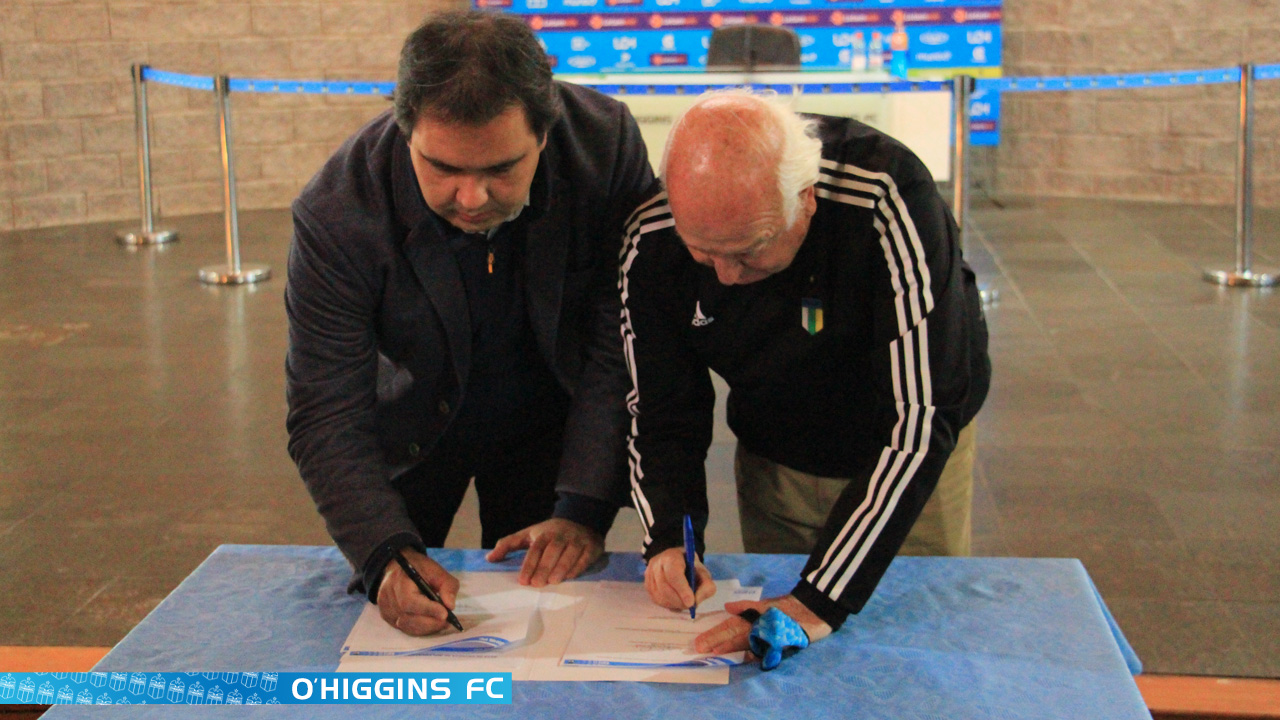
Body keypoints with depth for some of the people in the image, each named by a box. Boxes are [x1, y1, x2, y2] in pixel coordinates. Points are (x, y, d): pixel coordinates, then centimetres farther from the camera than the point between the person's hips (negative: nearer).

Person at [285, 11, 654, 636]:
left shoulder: (606, 144, -29)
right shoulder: (335, 214, -31)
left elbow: (623, 349, -22)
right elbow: (326, 419, -27)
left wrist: (585, 509, -27)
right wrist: (387, 554, -42)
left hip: (549, 415, 1)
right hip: (409, 421, 0)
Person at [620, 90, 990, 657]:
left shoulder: (889, 200, -36)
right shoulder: (652, 238, -23)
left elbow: (920, 419, -37)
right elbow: (661, 410, -12)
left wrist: (821, 600, -40)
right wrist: (668, 539, -30)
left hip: (909, 458, -2)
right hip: (774, 459, 3)